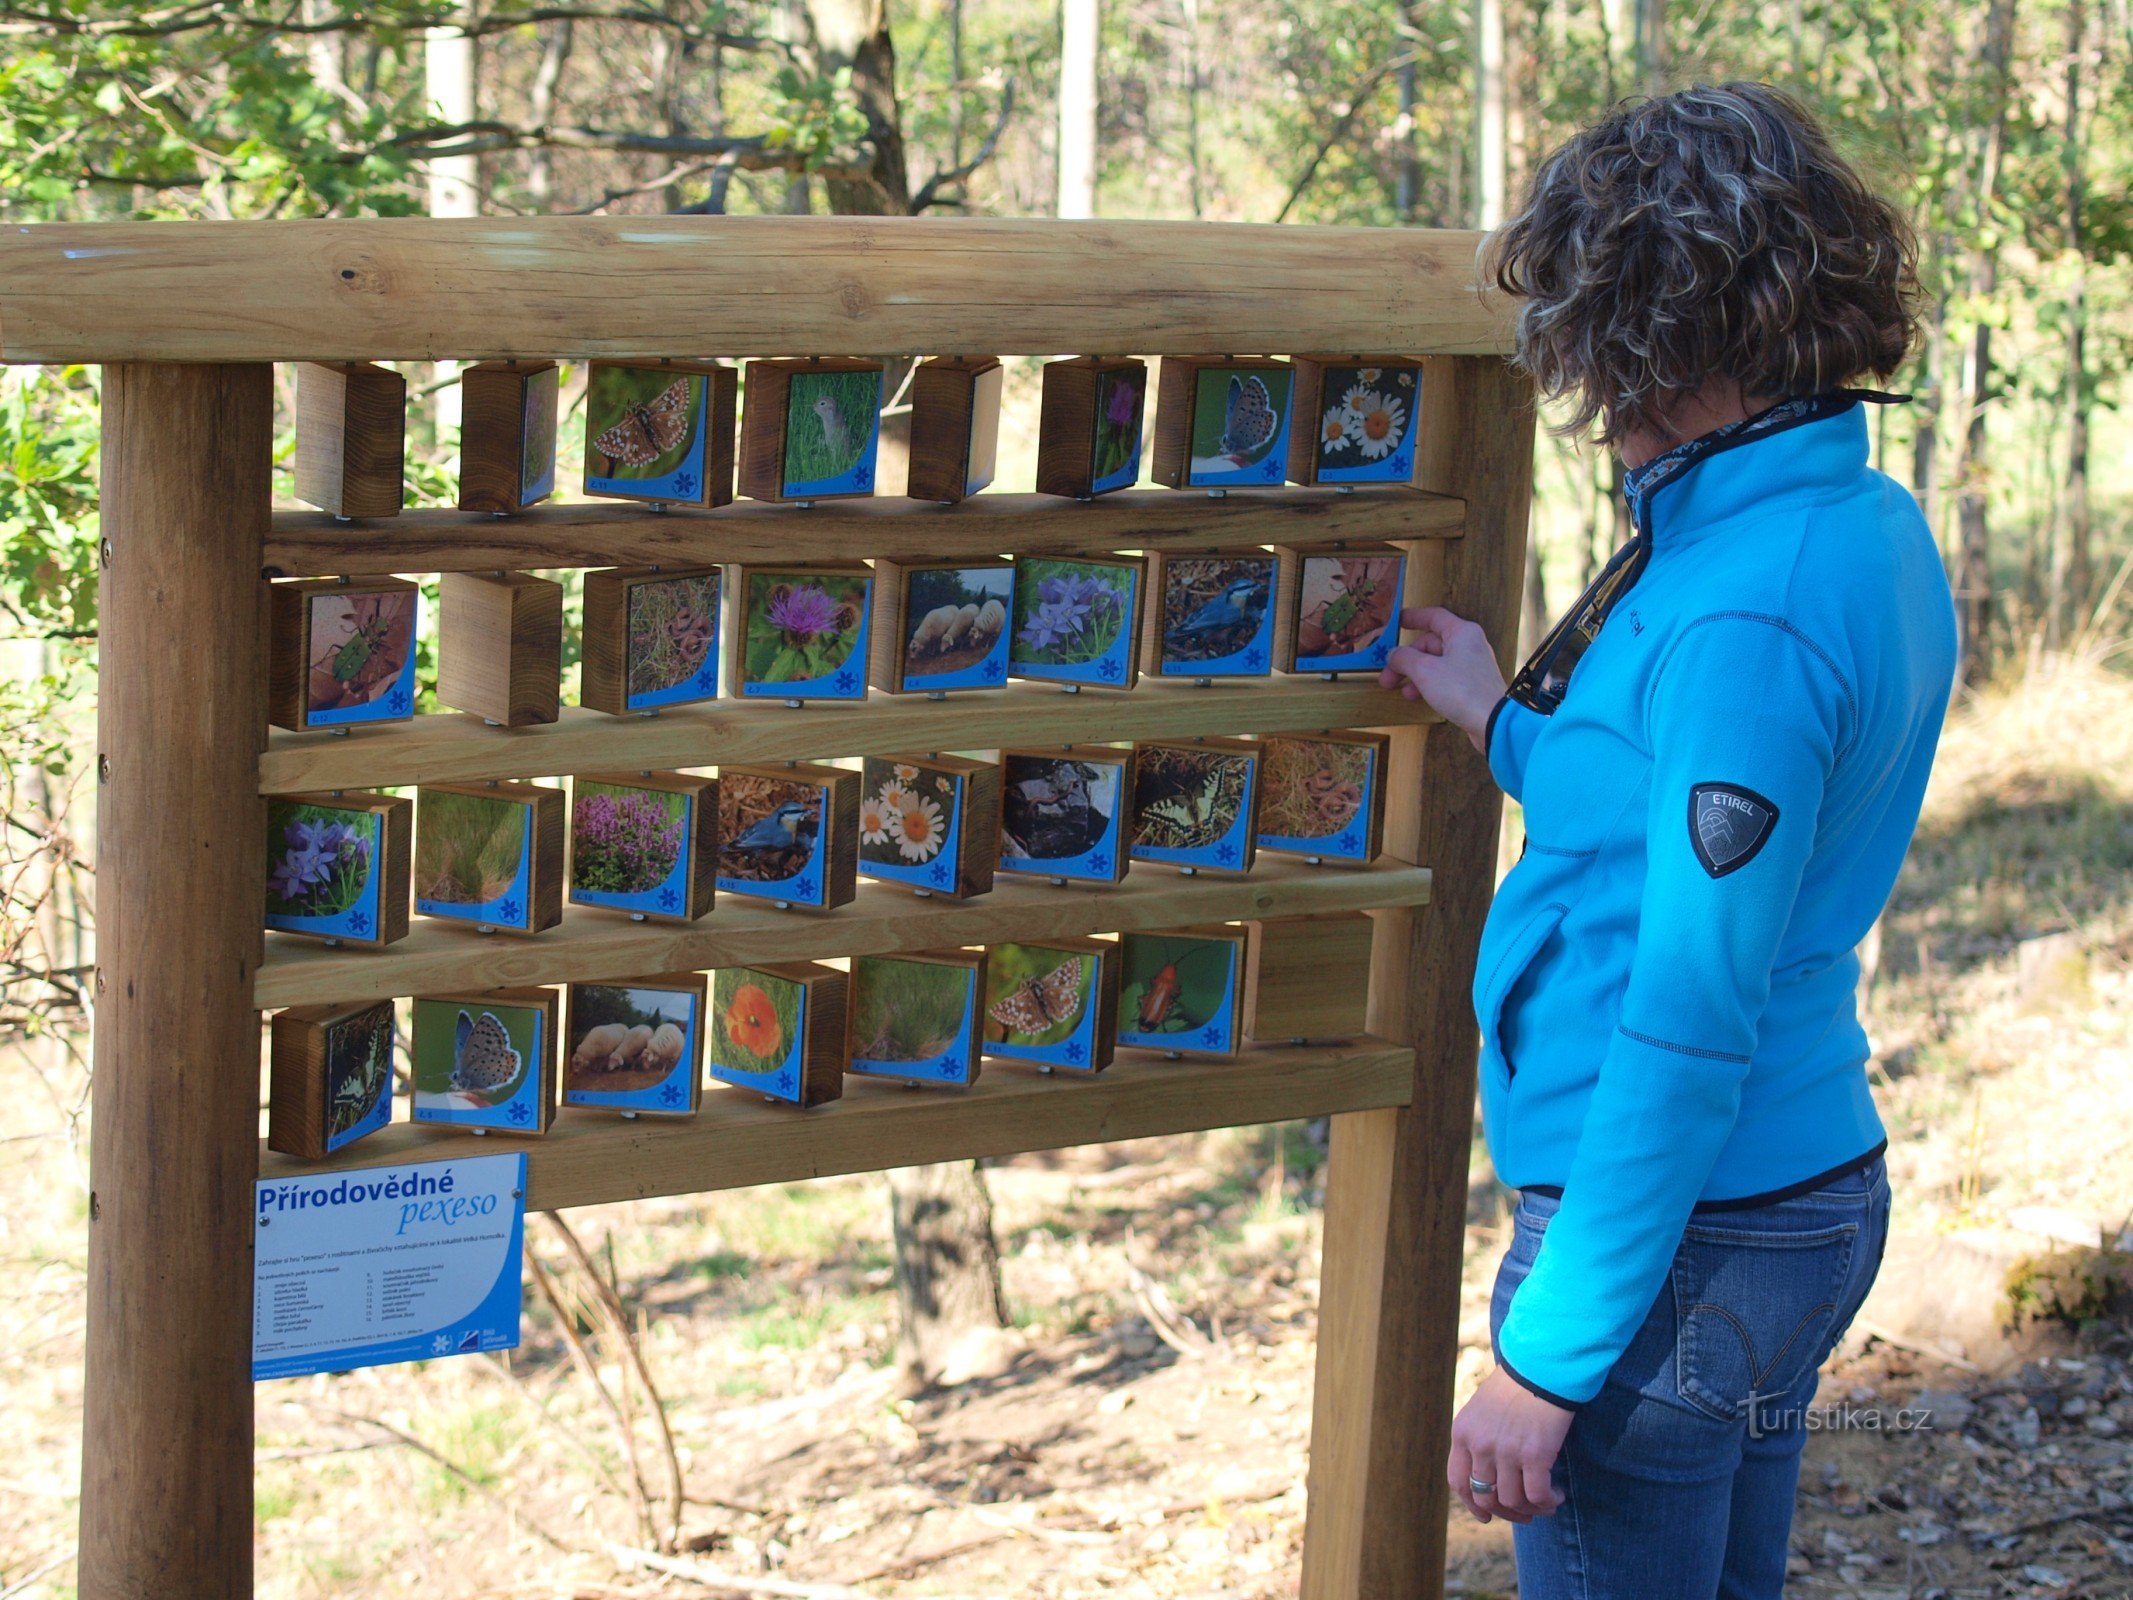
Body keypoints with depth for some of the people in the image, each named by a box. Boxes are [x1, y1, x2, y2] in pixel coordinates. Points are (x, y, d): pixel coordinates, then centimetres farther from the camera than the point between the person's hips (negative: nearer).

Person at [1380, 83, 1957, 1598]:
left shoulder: (1747, 615, -24)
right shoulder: (1872, 525, 6)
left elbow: (1692, 1024, -25)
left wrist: (1549, 1356, -22)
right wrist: (1509, 721, 21)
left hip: (1682, 1235, -10)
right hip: (1815, 1182, 10)